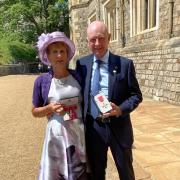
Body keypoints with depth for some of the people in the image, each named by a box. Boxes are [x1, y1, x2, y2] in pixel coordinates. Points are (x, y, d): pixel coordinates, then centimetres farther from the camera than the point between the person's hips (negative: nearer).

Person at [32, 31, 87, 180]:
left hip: (80, 133, 2)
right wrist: (50, 108, -15)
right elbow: (35, 111, 3)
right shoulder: (42, 81, -6)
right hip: (57, 135, -1)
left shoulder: (78, 76, -2)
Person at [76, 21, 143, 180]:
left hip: (118, 127, -1)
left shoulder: (125, 64, -8)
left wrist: (121, 109, -22)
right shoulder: (82, 63, -1)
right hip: (92, 127, 2)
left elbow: (136, 95, -3)